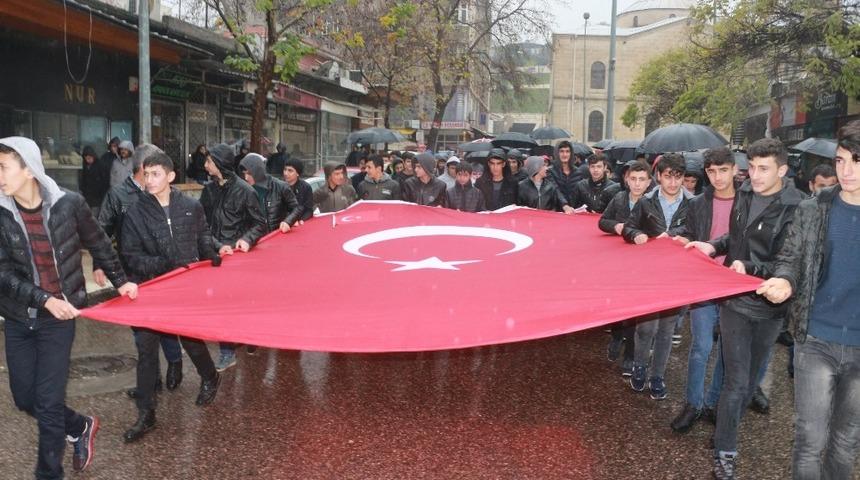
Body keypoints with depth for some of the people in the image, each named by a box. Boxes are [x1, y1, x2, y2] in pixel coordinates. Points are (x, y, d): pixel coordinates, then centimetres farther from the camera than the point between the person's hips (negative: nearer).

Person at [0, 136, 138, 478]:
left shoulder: (69, 204, -11)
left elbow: (98, 245, 6)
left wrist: (120, 281, 12)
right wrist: (44, 300, -22)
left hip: (58, 319, -3)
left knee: (48, 403, -1)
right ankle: (81, 427, 38)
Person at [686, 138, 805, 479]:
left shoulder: (795, 209, -17)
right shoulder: (744, 194, -1)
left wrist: (750, 268, -29)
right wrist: (714, 246, 0)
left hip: (769, 309, -2)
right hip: (734, 300, 2)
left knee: (749, 378, 16)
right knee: (737, 381, 1)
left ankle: (726, 432, 37)